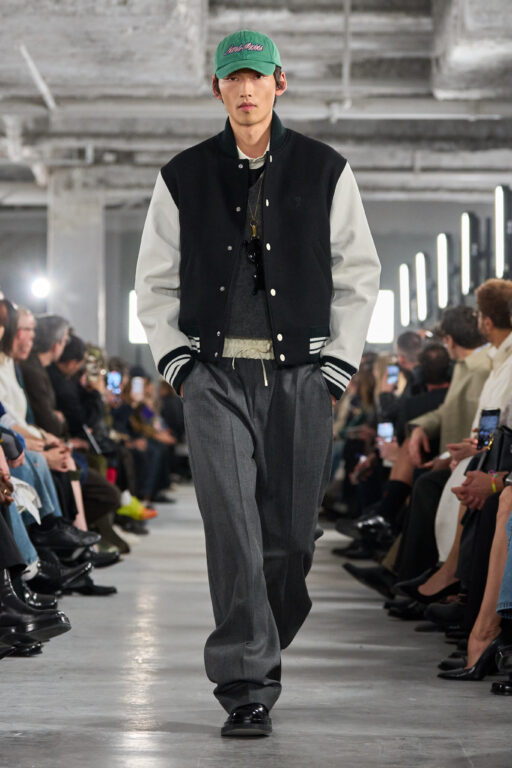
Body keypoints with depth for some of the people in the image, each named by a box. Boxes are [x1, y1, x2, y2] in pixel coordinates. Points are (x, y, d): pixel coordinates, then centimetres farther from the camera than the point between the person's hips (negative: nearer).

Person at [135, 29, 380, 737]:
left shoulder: (326, 171, 5)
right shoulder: (184, 178, 7)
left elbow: (358, 275, 9)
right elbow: (156, 284, 13)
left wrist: (335, 369, 1)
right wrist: (178, 366, 1)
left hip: (301, 373, 1)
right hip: (214, 374, 0)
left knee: (290, 536, 2)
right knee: (232, 525, -13)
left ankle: (260, 651, 27)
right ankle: (247, 686, -11)